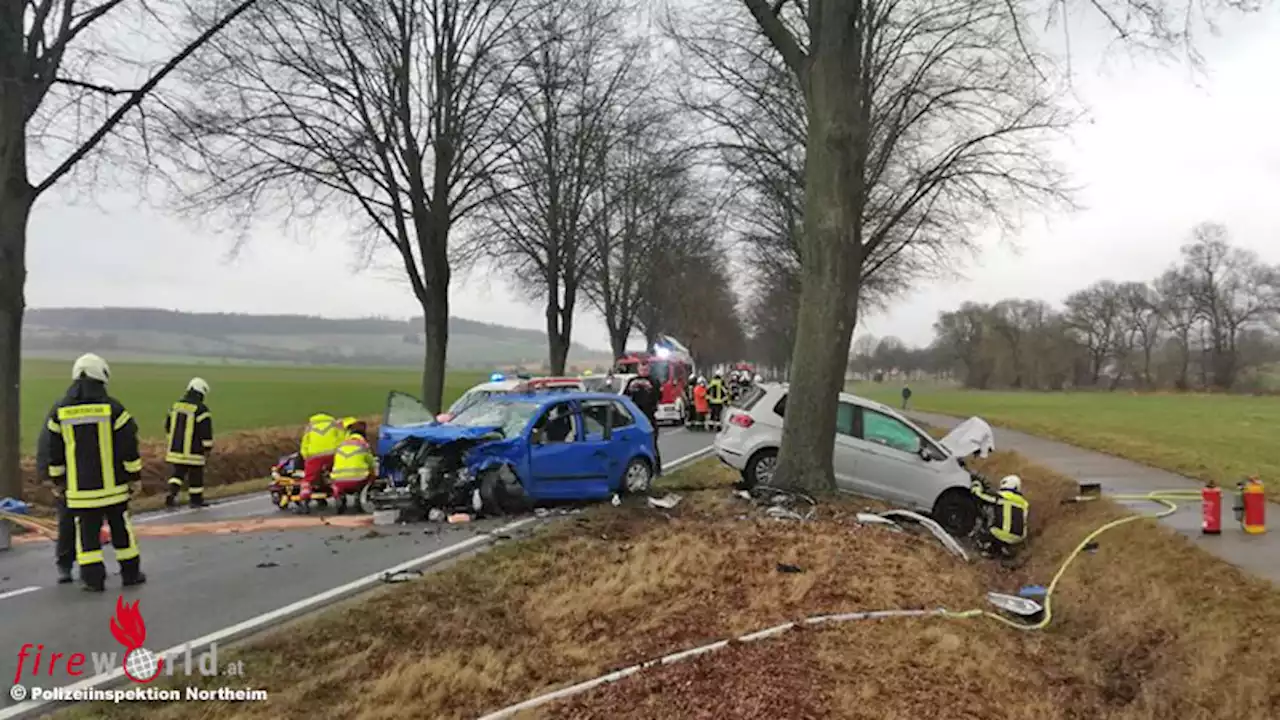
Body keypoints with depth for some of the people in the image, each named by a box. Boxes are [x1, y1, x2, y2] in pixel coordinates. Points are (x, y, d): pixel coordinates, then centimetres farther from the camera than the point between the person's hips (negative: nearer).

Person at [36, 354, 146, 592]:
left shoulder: (59, 411, 1)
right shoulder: (113, 408, -8)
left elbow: (50, 450, 7)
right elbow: (128, 447, -7)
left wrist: (57, 481, 17)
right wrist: (135, 477, 3)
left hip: (79, 489, 1)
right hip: (112, 484, -1)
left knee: (86, 532, 7)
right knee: (121, 528, 10)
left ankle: (93, 578, 3)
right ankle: (131, 573, 17)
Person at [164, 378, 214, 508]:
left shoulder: (175, 406, 6)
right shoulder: (201, 410, -14)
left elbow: (168, 426, 17)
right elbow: (206, 432, -15)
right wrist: (208, 448, -5)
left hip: (176, 449, 5)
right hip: (193, 451, -5)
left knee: (177, 473, 13)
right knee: (195, 475, 10)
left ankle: (171, 494, -9)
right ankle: (196, 499, 21)